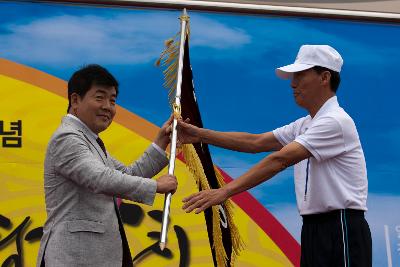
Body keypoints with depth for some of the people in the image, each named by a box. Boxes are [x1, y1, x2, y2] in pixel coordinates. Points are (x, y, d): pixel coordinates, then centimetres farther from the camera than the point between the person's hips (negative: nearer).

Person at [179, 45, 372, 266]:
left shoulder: (335, 121, -15)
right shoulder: (304, 125, 16)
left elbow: (280, 160, -22)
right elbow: (256, 142, 9)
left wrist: (225, 191, -26)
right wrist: (200, 135, 2)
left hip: (341, 232, -9)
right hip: (314, 229, 9)